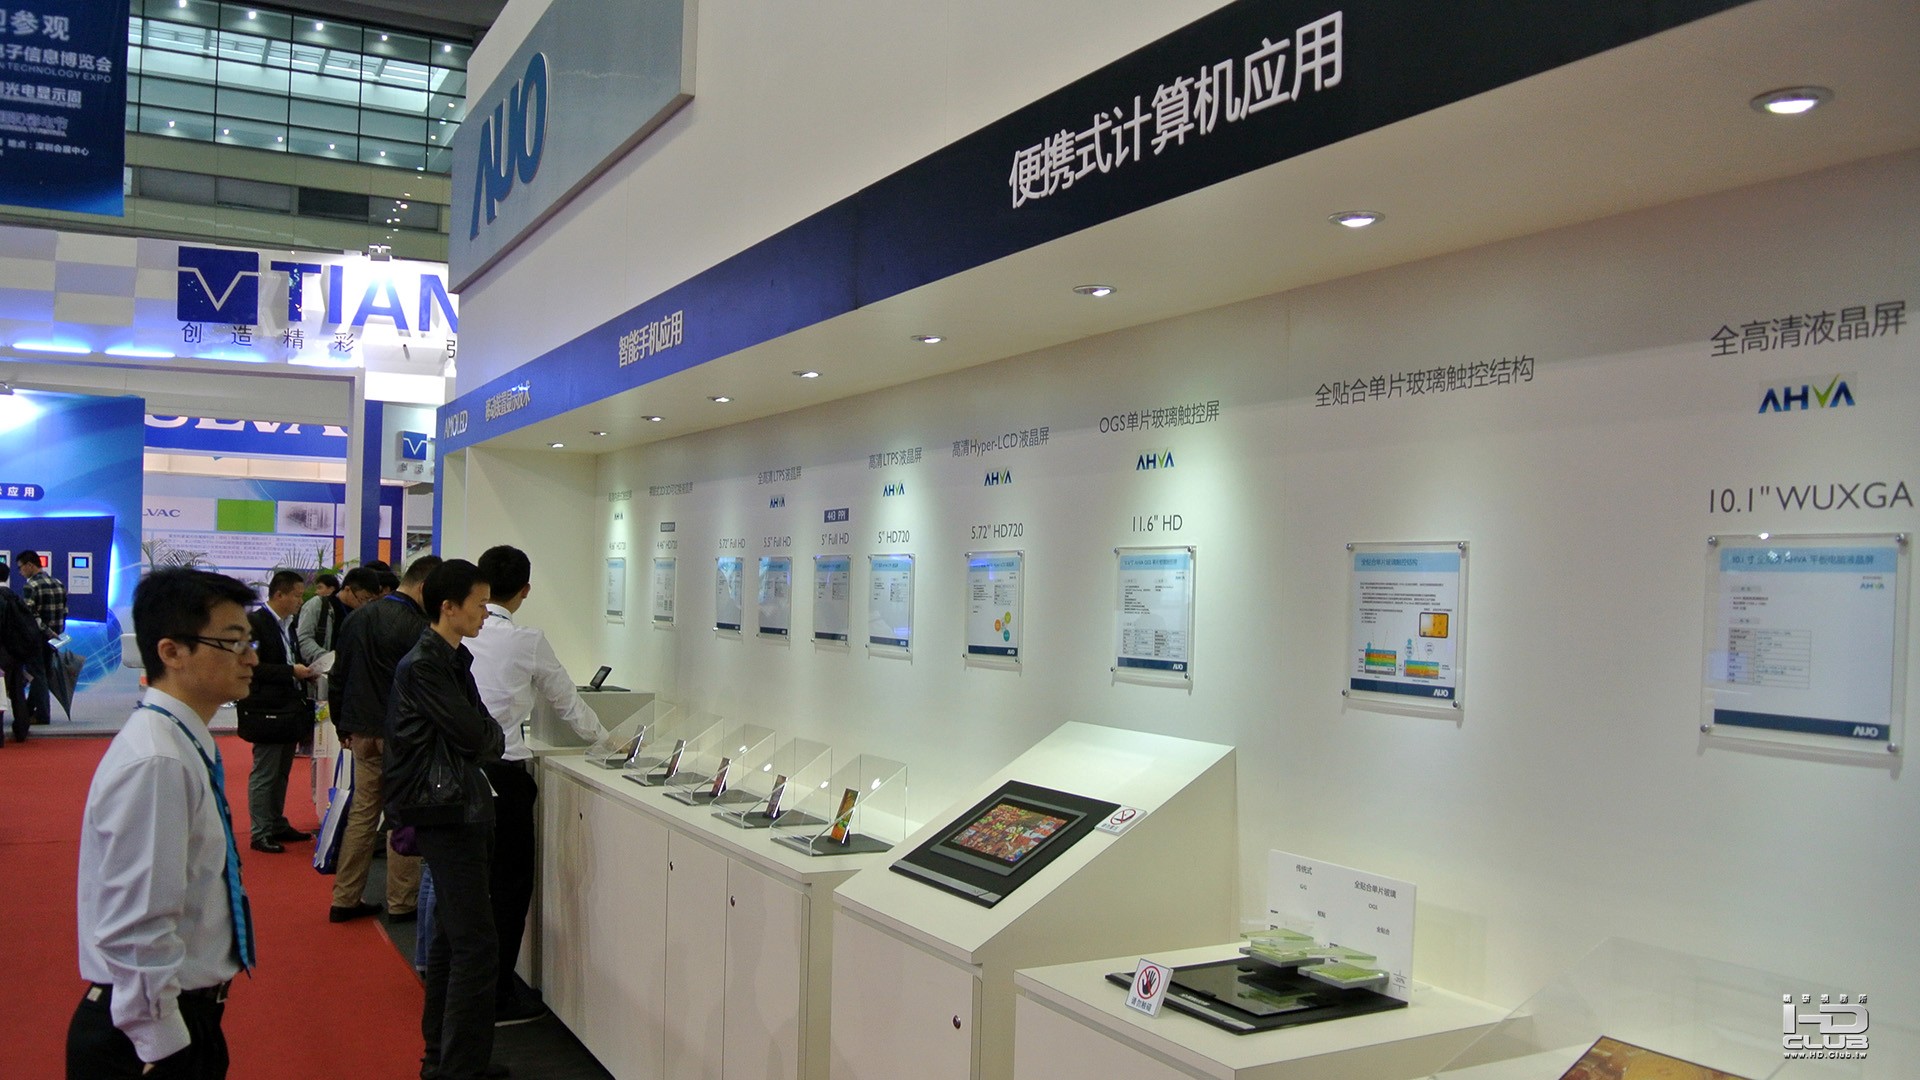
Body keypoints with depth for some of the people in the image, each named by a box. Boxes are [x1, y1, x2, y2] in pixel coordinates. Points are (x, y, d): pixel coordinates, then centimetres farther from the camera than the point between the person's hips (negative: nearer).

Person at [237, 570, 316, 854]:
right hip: (267, 711, -9)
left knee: (281, 773, 17)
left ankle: (278, 825, 26)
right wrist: (291, 671, -20)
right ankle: (260, 833, 5)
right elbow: (253, 668, -22)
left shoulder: (288, 624, 14)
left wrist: (302, 672, 7)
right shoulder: (255, 623, -14)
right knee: (264, 775, -1)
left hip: (289, 710, 9)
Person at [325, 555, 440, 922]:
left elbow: (337, 679, 13)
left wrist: (343, 726, 21)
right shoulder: (417, 627, -16)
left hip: (362, 734, 7)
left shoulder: (356, 619, 8)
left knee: (362, 813, 14)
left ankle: (345, 899, 17)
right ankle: (401, 903, 9)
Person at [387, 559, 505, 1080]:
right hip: (447, 811, -11)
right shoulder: (423, 665, -16)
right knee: (475, 945, -9)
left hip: (461, 808, 11)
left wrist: (484, 736, -4)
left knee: (452, 935, 17)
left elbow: (481, 733, 15)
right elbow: (475, 736, -17)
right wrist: (494, 735, 2)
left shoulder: (452, 660, 15)